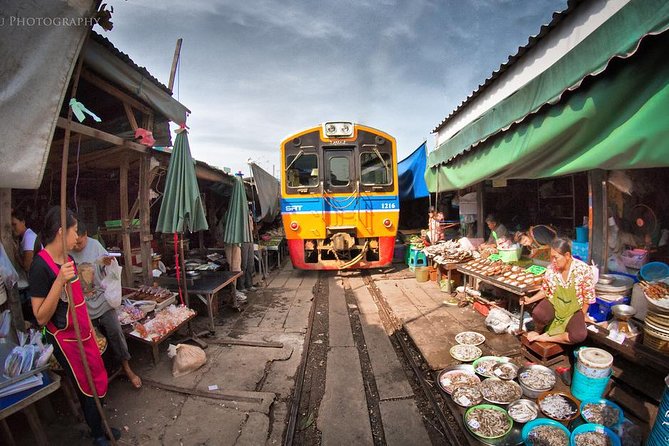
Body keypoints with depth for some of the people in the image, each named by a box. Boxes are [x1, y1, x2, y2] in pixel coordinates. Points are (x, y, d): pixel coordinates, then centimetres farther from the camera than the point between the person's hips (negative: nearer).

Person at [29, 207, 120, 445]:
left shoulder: (67, 259, 2)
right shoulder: (40, 266, -22)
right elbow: (41, 317, -22)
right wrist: (59, 280, -33)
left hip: (83, 333, 7)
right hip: (64, 339, -7)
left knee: (97, 380, 18)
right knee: (88, 388, 9)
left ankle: (101, 426, 37)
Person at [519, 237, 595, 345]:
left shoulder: (584, 270, -16)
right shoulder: (551, 268, -9)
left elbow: (588, 297, -7)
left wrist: (581, 317, -4)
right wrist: (530, 300, -6)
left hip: (574, 310, -1)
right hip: (553, 304, 1)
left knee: (580, 335, -29)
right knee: (538, 314, -34)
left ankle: (546, 337, -8)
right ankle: (538, 331, 2)